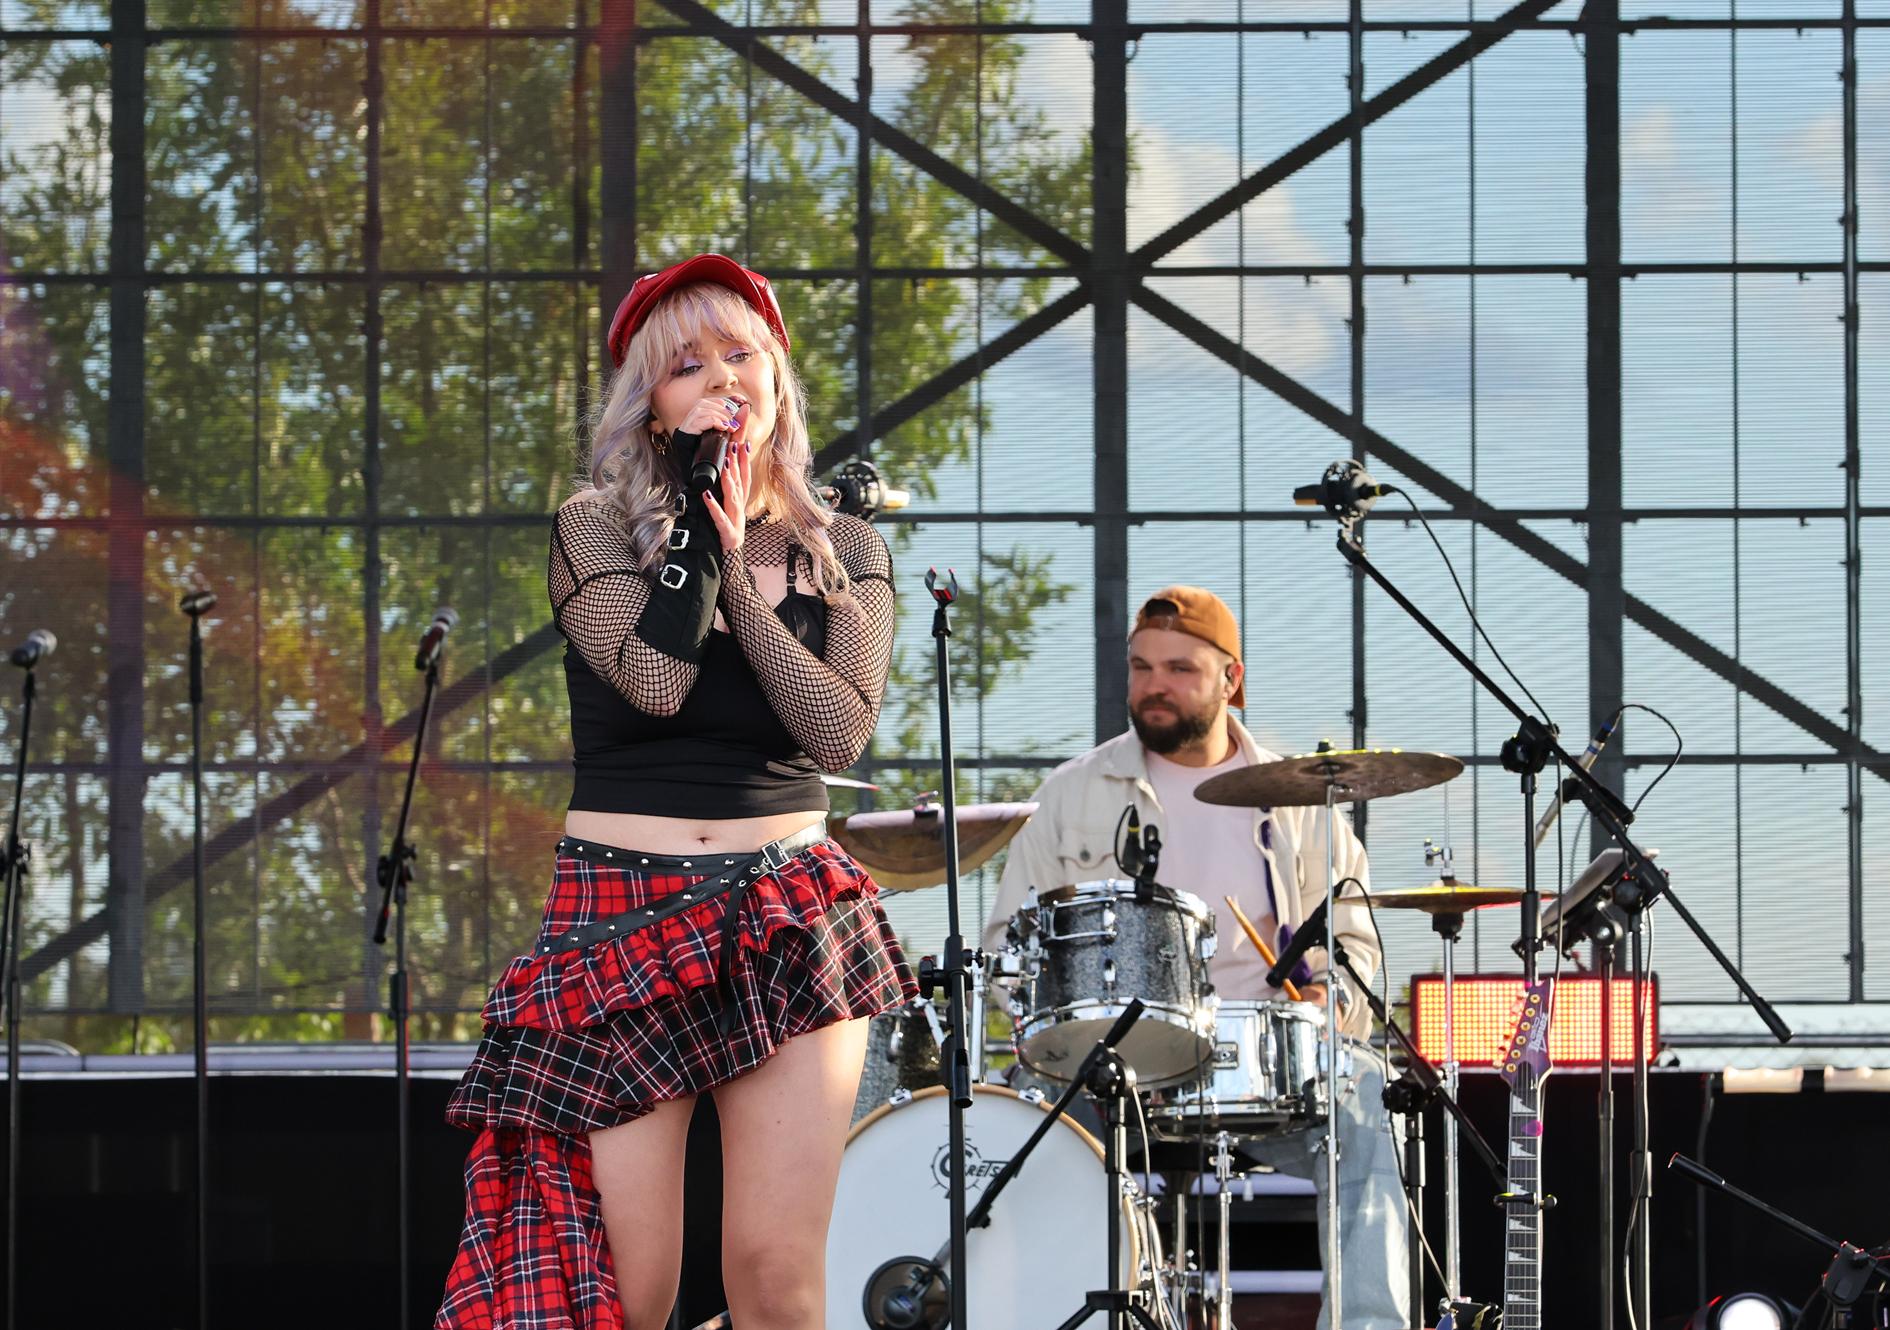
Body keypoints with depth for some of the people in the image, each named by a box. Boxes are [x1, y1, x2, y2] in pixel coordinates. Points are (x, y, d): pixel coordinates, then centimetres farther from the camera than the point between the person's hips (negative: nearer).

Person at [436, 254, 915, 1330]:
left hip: (790, 914, 2)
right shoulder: (596, 527, 3)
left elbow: (839, 733, -6)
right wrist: (693, 494, -8)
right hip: (623, 917, -2)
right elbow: (654, 677, -15)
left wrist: (735, 568, -8)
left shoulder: (844, 554, 9)